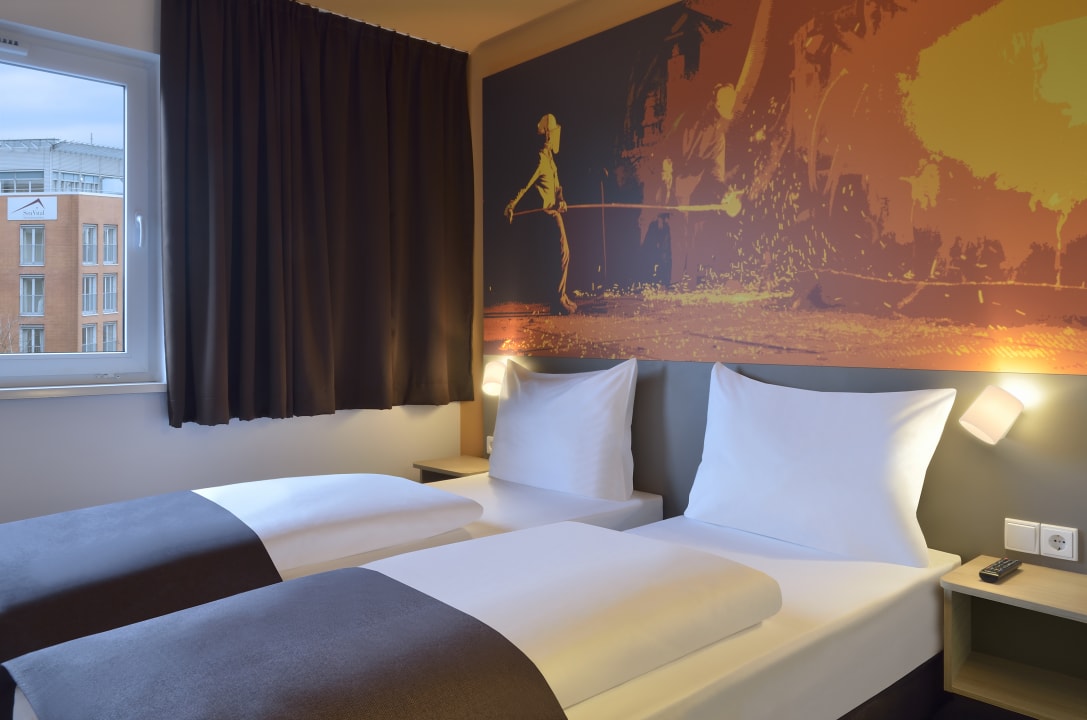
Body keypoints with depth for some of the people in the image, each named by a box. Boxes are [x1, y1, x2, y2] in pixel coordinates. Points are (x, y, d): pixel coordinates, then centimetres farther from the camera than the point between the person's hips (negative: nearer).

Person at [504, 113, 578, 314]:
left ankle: (562, 295, 20)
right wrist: (512, 205, -32)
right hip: (547, 211, -10)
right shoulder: (541, 158, -14)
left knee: (564, 251, 13)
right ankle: (560, 297, -7)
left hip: (554, 210, 10)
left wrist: (561, 200, -6)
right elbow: (526, 184, -25)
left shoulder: (551, 159, 17)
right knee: (563, 251, -11)